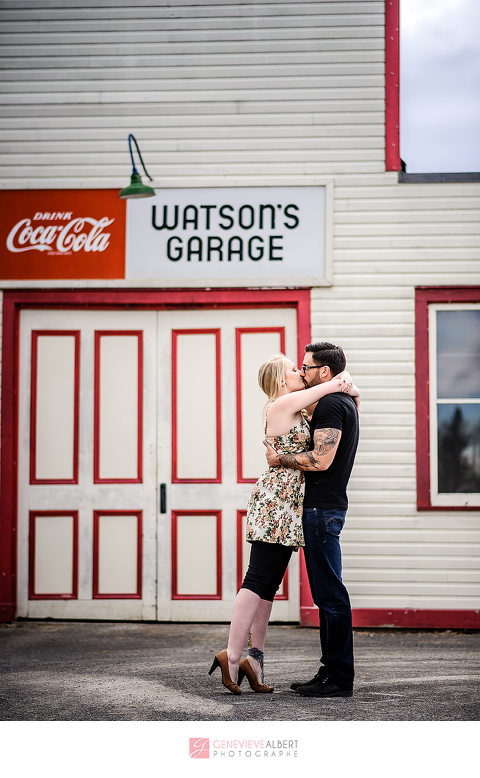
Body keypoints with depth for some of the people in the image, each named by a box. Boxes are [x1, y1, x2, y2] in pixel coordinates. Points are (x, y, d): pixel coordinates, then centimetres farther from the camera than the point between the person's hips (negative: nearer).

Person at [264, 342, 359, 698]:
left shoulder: (331, 405, -13)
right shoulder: (344, 402, 20)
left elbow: (321, 460, -23)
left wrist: (281, 459, -9)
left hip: (322, 509, -11)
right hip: (326, 506, 11)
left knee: (330, 593, -8)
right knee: (327, 593, 12)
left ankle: (340, 678, -6)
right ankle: (332, 672, 17)